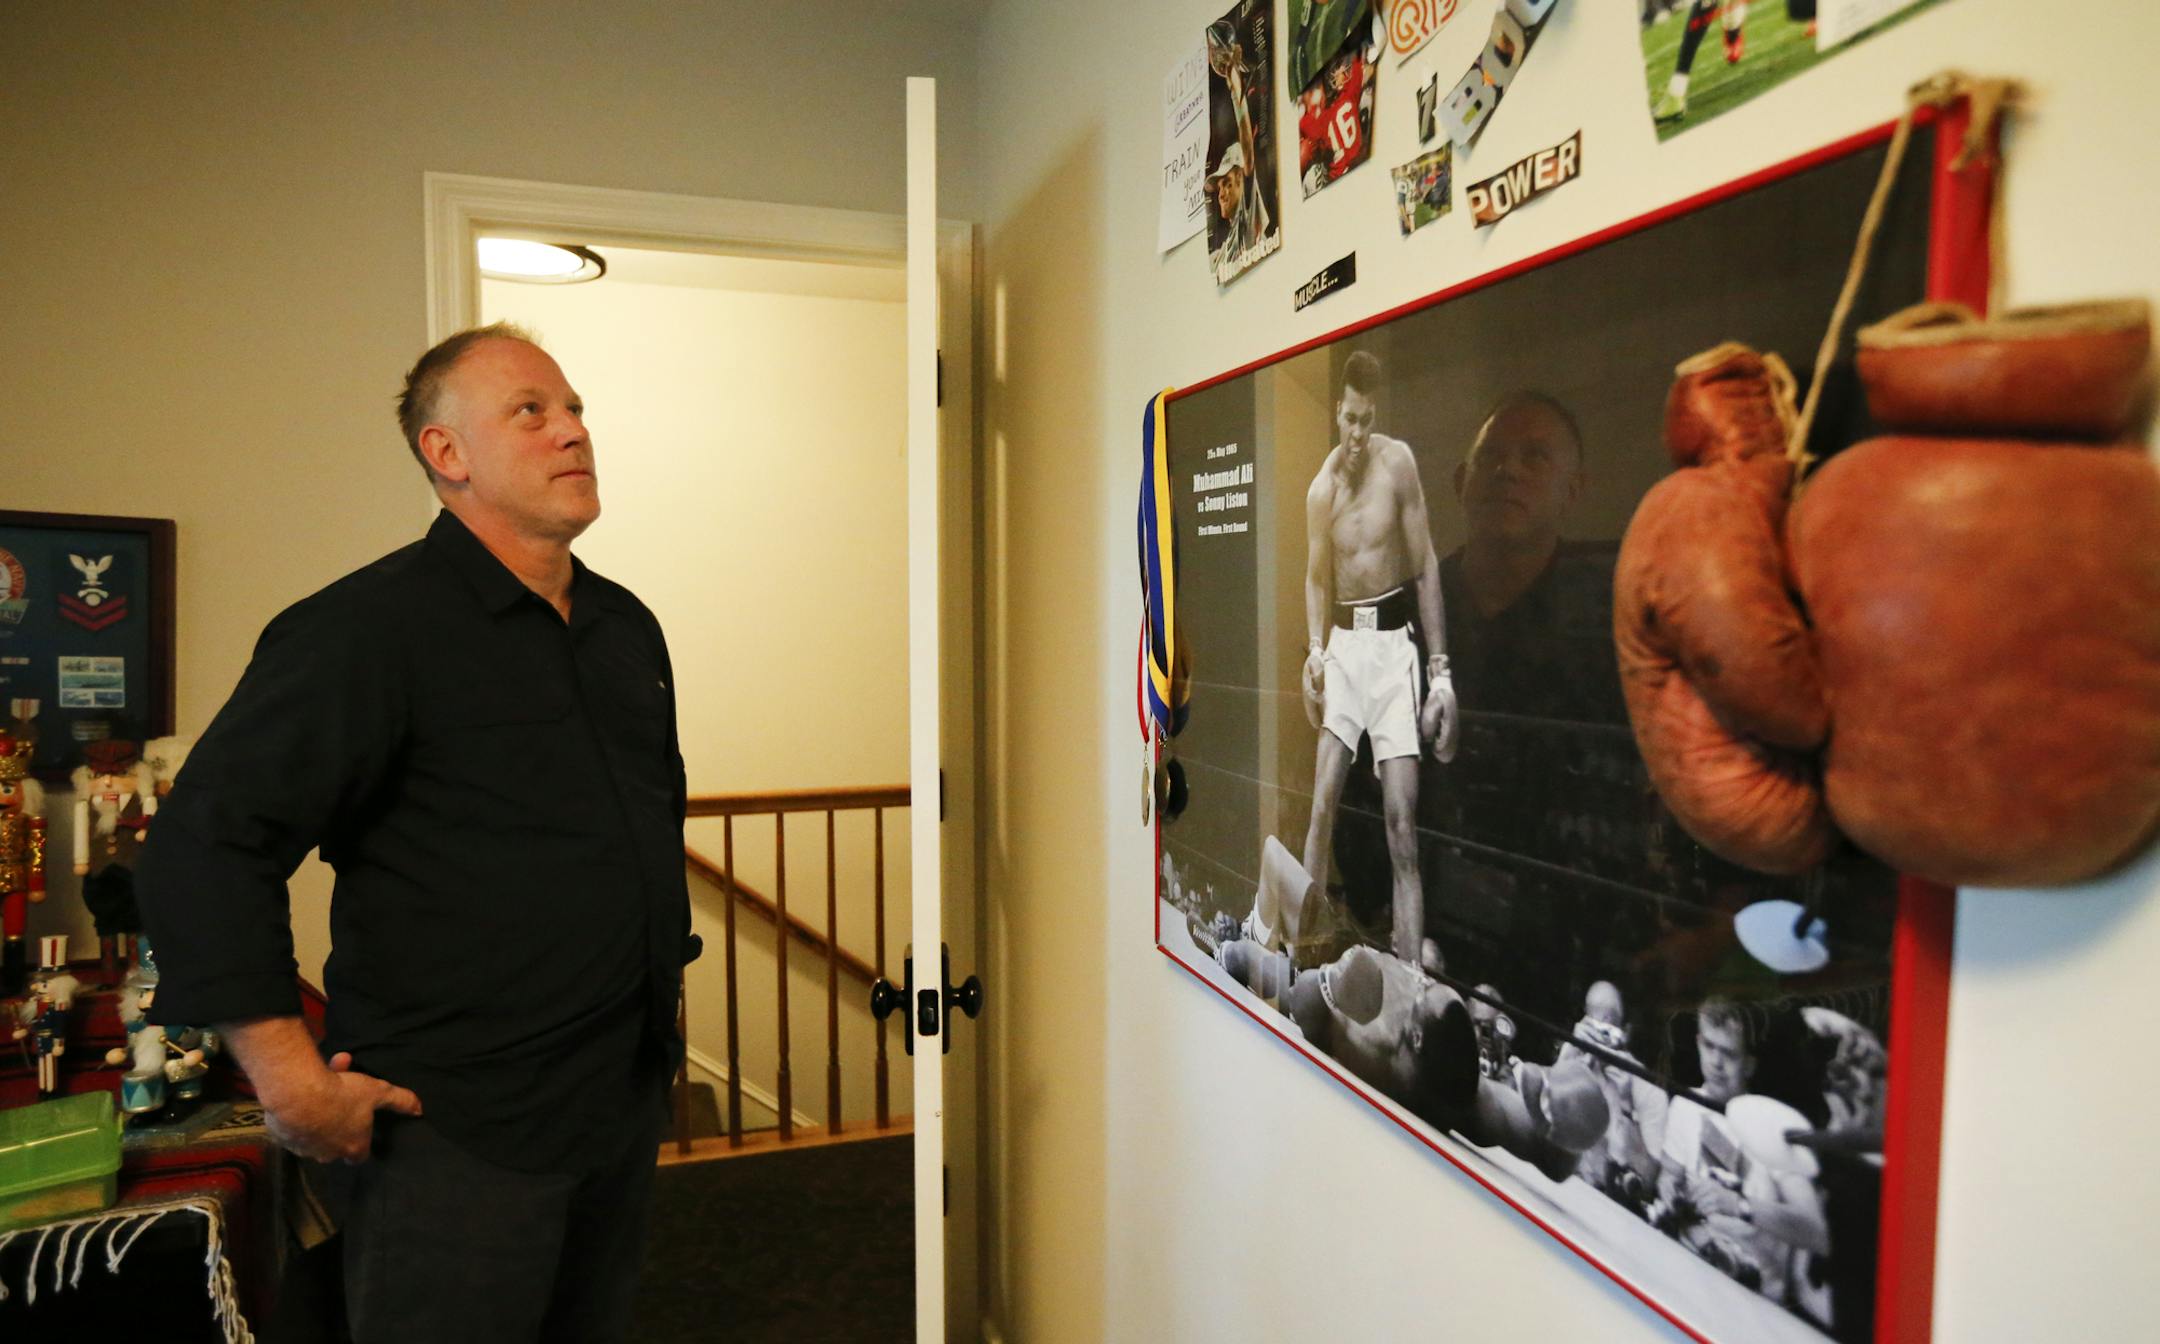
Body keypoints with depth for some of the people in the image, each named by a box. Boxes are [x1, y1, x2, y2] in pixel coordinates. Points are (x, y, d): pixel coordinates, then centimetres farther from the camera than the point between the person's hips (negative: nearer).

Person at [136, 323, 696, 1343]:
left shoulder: (626, 626, 9)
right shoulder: (373, 627, -14)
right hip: (457, 1132, -7)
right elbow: (206, 841, -18)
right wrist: (292, 1081, -19)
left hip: (628, 1099, 7)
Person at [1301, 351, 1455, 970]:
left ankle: (1412, 959, -2)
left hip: (1395, 640, -2)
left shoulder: (1399, 461, -5)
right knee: (1322, 800, -3)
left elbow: (1426, 565, -2)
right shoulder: (1320, 488, 3)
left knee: (1402, 819, -7)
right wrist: (1314, 653, -6)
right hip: (1344, 641, 3)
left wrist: (1440, 668, -6)